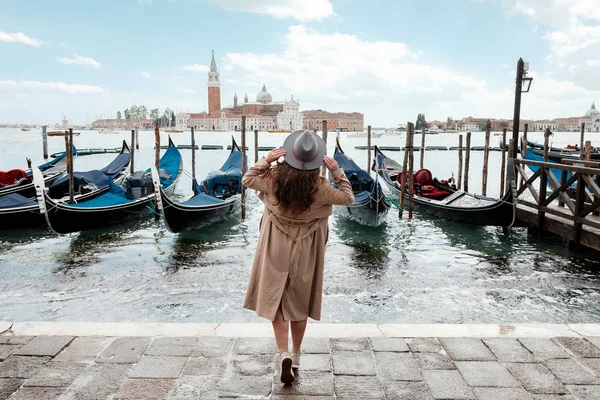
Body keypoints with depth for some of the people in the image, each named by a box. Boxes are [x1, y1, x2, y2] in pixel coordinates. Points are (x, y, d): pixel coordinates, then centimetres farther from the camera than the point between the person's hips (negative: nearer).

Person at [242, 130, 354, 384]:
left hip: (277, 247, 0)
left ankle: (284, 354, -5)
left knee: (275, 299, 10)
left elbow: (247, 180, 2)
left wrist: (265, 160, -3)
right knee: (300, 301, 15)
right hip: (306, 250, 0)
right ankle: (296, 354, 29)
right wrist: (337, 172, -3)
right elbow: (348, 197, -3)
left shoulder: (274, 178, -16)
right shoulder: (319, 187, -18)